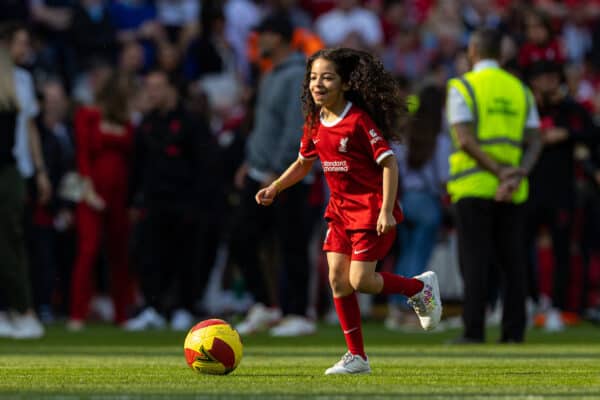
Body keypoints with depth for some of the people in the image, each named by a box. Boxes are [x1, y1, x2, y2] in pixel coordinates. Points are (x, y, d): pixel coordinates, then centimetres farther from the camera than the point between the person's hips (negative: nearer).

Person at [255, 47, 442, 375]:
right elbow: (303, 162, 21)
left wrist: (386, 210, -23)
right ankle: (356, 357, 8)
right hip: (340, 208, 7)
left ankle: (421, 287, 13)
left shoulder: (359, 120, -17)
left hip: (371, 208, -7)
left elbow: (388, 163, -17)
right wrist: (274, 188, 9)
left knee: (360, 280, -13)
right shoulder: (315, 122, 5)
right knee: (337, 279, 0)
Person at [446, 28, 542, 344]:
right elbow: (534, 142, 3)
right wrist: (519, 174, -10)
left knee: (475, 261, -3)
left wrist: (501, 173, -15)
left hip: (473, 187, -4)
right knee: (512, 261, 6)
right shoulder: (520, 89, 11)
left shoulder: (461, 87, -3)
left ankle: (474, 331, -7)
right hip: (513, 195, 4)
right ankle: (513, 332, 3)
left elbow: (465, 141, -13)